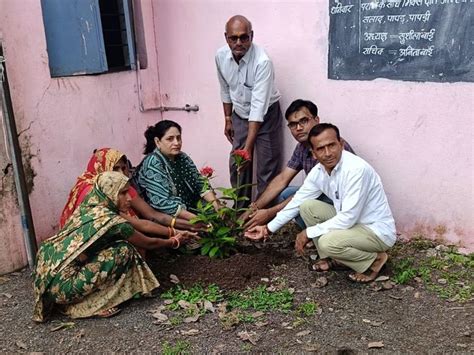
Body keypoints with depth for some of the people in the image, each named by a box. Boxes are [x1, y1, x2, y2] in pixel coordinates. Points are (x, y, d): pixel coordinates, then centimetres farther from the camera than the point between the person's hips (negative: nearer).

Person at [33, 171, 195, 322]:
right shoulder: (113, 221, -13)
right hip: (62, 286, -8)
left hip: (45, 280, 8)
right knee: (125, 250, -10)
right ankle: (91, 305, 0)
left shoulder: (86, 209, 8)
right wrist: (173, 242, 23)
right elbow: (148, 243, 4)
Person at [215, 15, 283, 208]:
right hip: (240, 115, 5)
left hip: (265, 115, -5)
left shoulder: (262, 61, -31)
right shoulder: (220, 56, -13)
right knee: (236, 164, 9)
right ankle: (240, 209, 24)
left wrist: (248, 147, -39)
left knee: (266, 168, -4)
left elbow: (259, 106, -35)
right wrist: (228, 119, 10)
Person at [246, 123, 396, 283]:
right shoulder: (318, 171, -5)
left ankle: (374, 260, -4)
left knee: (327, 241, -31)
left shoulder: (356, 169, -29)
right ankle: (330, 257, 10)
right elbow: (297, 202, 8)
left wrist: (309, 233, -20)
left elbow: (348, 218, -30)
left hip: (378, 231, -7)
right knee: (307, 206, -3)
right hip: (351, 222, 8)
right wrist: (268, 228, 10)